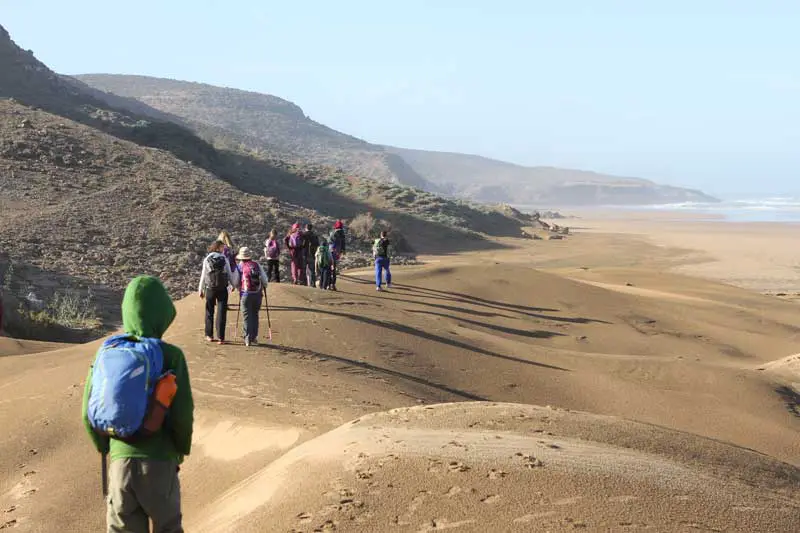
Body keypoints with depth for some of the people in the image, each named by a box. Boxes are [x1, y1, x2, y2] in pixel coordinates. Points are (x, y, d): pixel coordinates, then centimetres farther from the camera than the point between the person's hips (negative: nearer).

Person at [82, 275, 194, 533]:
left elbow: (89, 412, 2)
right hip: (159, 459, -3)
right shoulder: (170, 356, -11)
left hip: (121, 457, 3)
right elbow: (182, 413, -11)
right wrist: (182, 449, 8)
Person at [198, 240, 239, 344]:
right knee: (221, 313, 2)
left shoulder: (207, 260, -3)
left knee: (209, 312, 13)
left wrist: (200, 289, 7)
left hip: (210, 289, 1)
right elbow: (230, 275, 0)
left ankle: (209, 336, 19)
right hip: (222, 289, -1)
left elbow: (203, 276, -1)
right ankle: (220, 337, -1)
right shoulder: (224, 259, -4)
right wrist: (233, 285, 16)